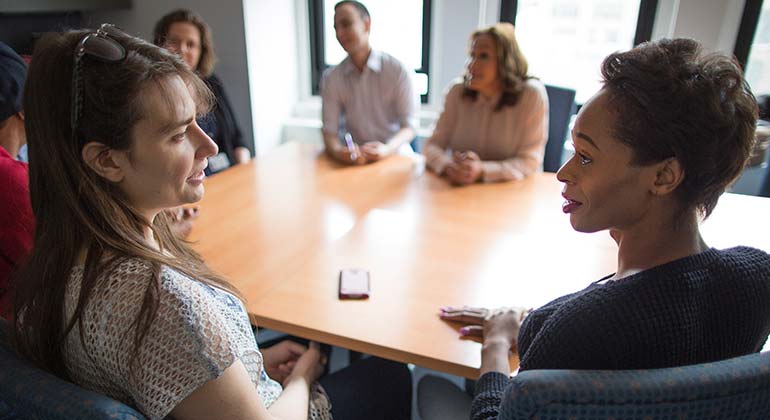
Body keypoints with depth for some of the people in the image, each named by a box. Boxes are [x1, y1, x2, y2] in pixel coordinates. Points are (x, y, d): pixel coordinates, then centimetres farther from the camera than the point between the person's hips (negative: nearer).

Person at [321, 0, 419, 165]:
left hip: (395, 156, -2)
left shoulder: (398, 71, -5)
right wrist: (337, 152, -25)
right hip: (355, 160, 2)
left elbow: (409, 125, -6)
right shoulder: (331, 78, 2)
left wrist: (387, 149, -26)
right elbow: (329, 130, -2)